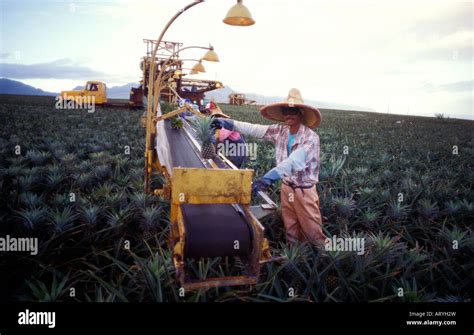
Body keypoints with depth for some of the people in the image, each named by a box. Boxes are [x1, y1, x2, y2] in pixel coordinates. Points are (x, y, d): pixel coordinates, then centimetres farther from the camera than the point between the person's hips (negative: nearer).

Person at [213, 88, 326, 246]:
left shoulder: (311, 137, -21)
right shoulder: (280, 131, -3)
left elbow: (294, 161, -36)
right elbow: (255, 129, -8)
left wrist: (267, 178, -48)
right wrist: (229, 123, -18)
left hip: (304, 191, -5)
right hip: (287, 187, 5)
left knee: (313, 233, 6)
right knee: (291, 232, 18)